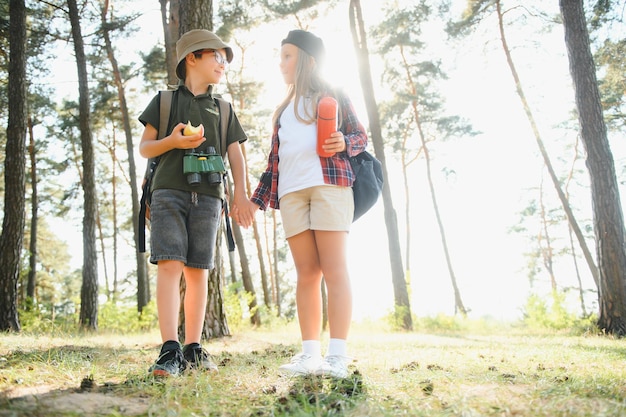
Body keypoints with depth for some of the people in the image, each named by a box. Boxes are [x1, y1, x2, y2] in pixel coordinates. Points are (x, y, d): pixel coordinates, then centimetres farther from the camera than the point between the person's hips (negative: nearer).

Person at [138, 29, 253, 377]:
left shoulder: (223, 110, 21)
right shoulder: (165, 101, 13)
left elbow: (236, 154, 15)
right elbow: (144, 147, 10)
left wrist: (240, 191, -1)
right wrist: (172, 141, -11)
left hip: (207, 196, 3)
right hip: (169, 192, -2)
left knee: (198, 271, -1)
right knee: (170, 264, -15)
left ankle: (193, 349, 5)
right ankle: (170, 349, -17)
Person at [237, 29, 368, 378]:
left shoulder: (334, 96, 17)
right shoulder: (283, 110, 31)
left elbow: (361, 135, 10)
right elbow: (275, 159, 26)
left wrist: (344, 143, -12)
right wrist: (257, 199, 18)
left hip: (329, 182, -4)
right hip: (291, 191, 5)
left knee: (334, 269, -10)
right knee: (307, 272, -2)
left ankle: (338, 356, -12)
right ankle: (311, 354, -3)